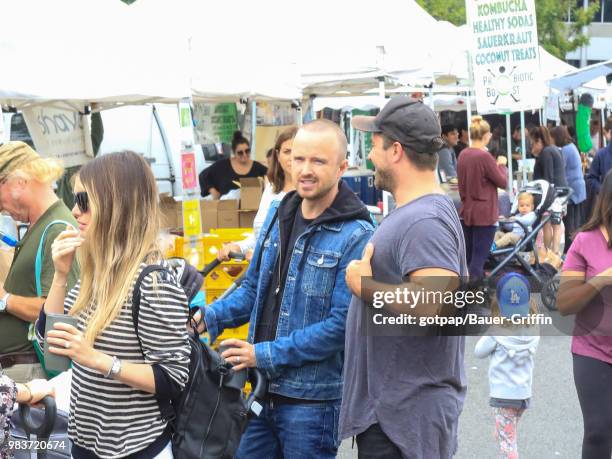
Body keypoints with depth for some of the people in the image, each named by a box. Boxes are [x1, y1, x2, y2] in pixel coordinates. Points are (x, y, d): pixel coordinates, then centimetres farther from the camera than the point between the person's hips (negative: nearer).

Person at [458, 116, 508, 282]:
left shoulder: (463, 155, 3)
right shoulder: (485, 156, -18)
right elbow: (503, 182, -7)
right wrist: (501, 165, 6)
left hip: (466, 212, 7)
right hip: (484, 214, -7)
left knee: (467, 257, 14)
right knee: (479, 258, -3)